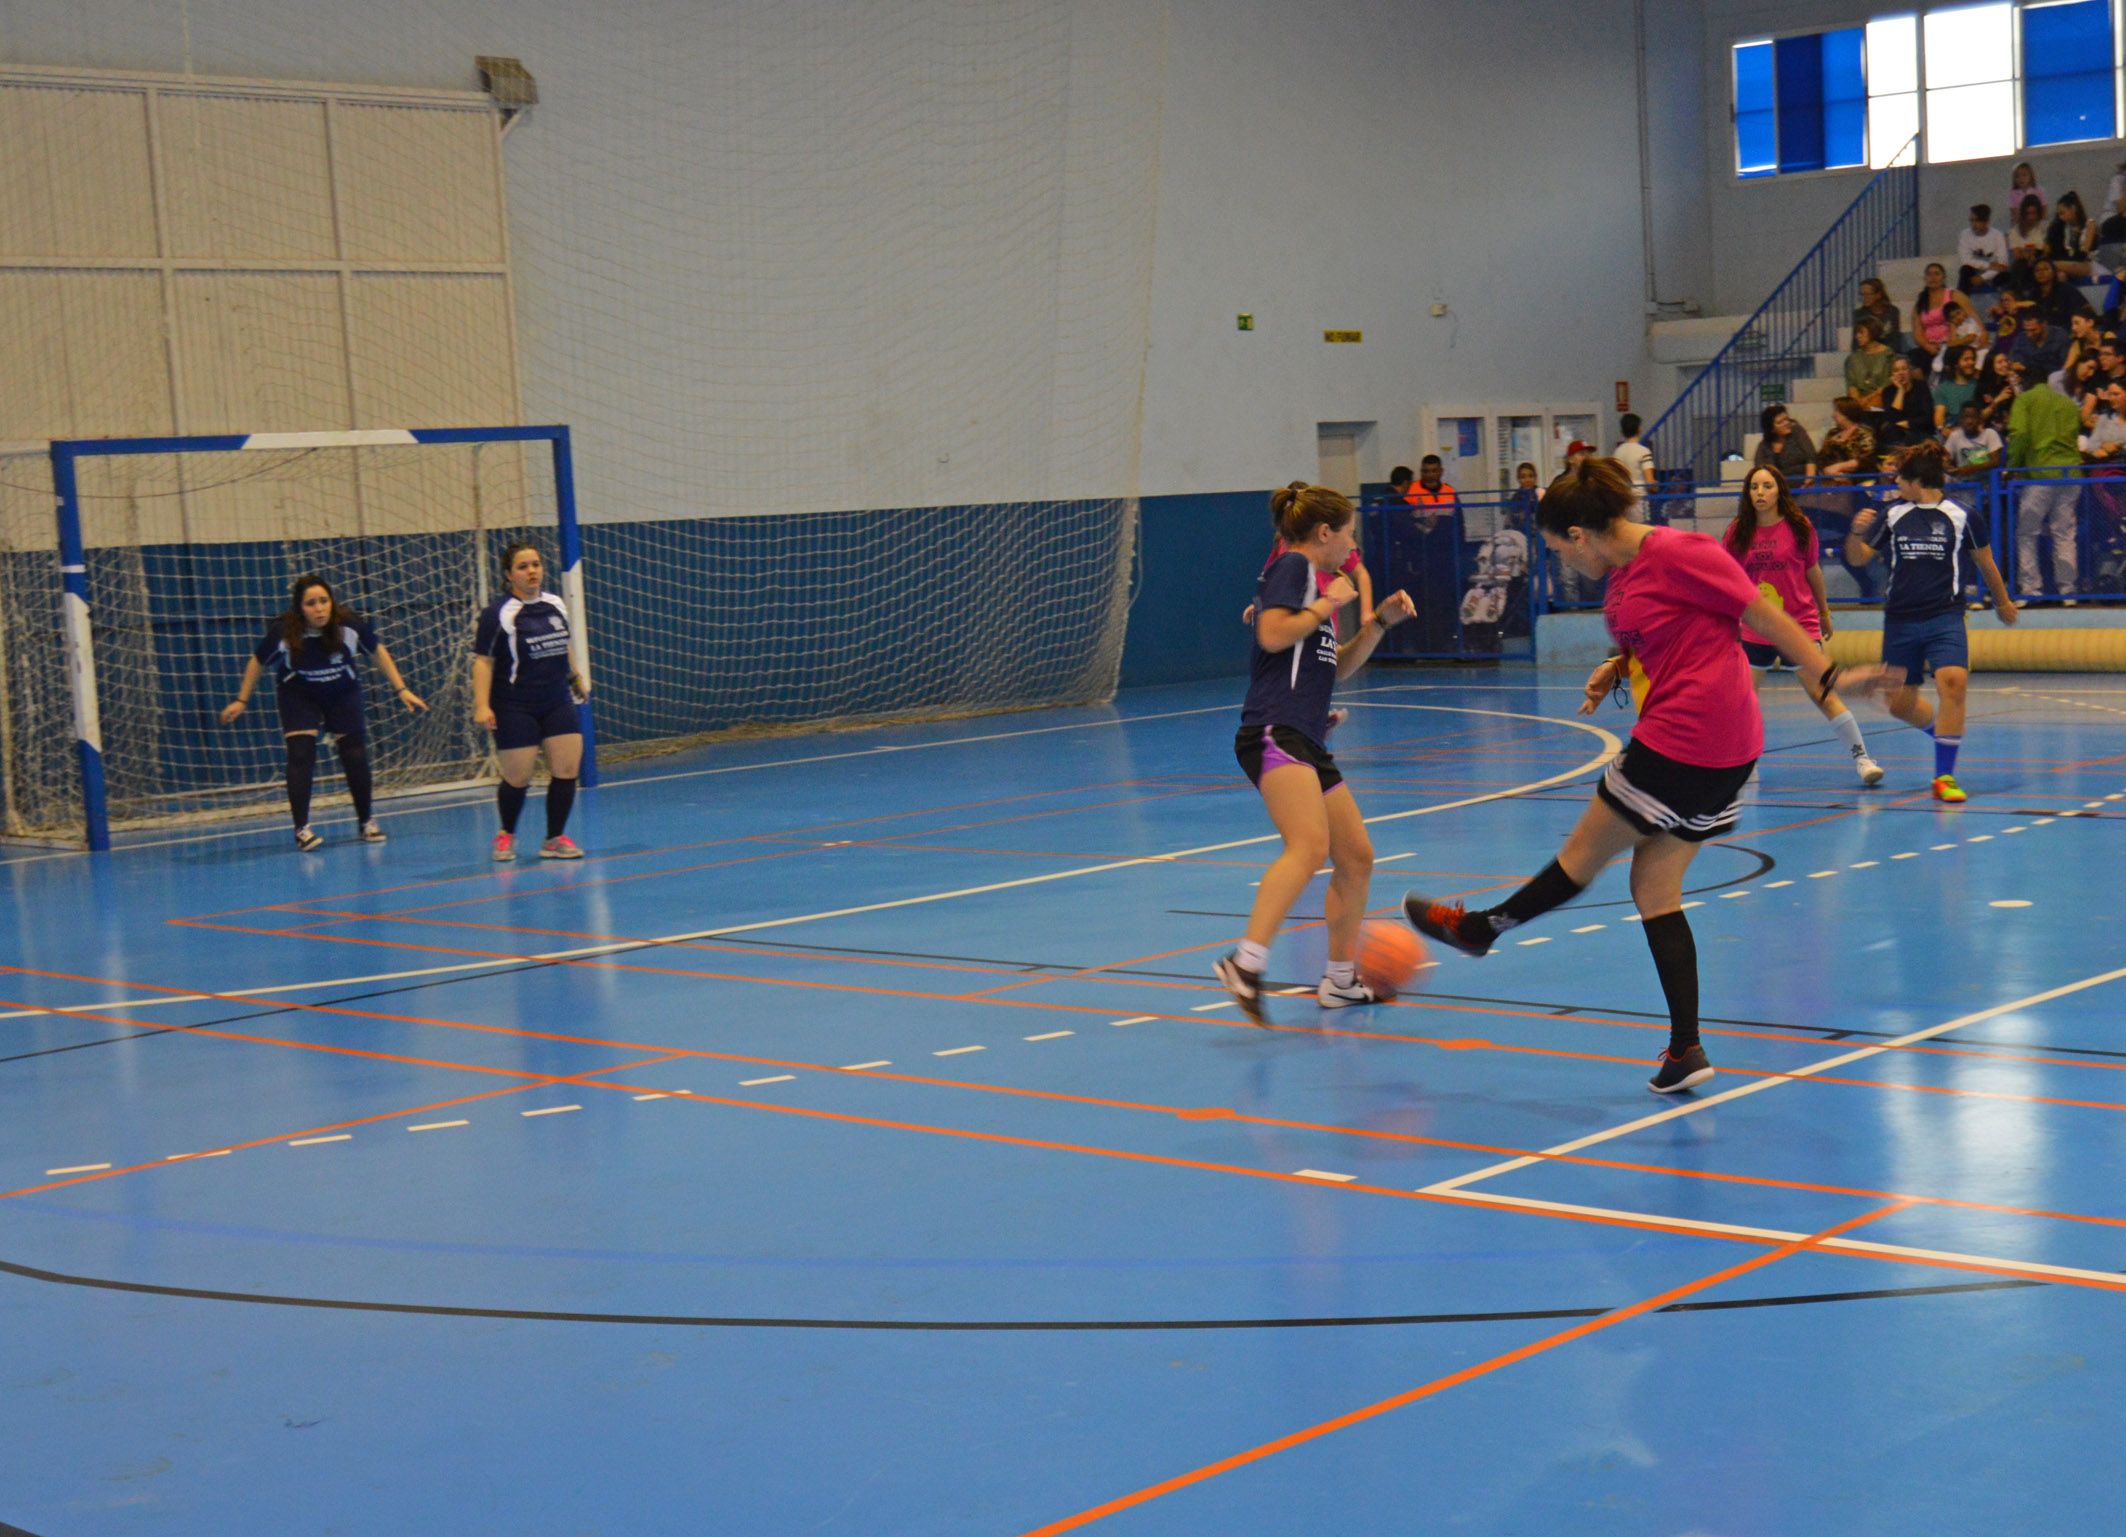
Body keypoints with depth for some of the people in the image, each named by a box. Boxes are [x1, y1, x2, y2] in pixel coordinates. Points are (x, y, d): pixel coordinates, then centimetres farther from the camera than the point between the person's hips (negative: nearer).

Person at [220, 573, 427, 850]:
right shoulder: (282, 631, -27)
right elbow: (258, 662, -8)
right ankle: (302, 828, -10)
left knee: (356, 756, -2)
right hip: (298, 696, -1)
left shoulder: (350, 624, -25)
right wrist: (241, 701, -2)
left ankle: (366, 822, 18)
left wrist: (402, 689, -6)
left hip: (343, 693, 1)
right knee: (300, 755, -16)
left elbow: (378, 651, -7)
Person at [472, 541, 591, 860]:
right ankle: (506, 835, 26)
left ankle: (554, 839, 9)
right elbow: (483, 661, -13)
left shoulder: (556, 604, 7)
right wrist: (482, 705, -22)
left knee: (567, 768, -4)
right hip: (515, 710, -5)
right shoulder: (497, 614, -12)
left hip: (558, 702, 5)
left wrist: (577, 677, 32)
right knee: (517, 778, -1)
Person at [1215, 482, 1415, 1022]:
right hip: (1274, 732, -11)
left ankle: (1339, 981, 25)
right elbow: (1273, 634, -16)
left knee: (1356, 857, 14)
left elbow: (1338, 666, 36)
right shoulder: (1292, 566, 0)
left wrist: (1381, 620, 25)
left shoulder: (1310, 580, 27)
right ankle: (1245, 962, -44)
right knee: (1310, 846, -30)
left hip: (1305, 743, 11)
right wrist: (1327, 604, -4)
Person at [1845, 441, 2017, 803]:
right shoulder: (1892, 515, 7)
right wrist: (1857, 532, -11)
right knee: (1900, 705, 5)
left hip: (1945, 618, -4)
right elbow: (1858, 558, 10)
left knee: (1952, 681, -26)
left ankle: (1944, 777, -18)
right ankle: (1945, 732, 39)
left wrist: (2002, 601, 25)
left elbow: (1985, 563, 14)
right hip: (1899, 620, 4)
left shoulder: (1963, 516, -1)